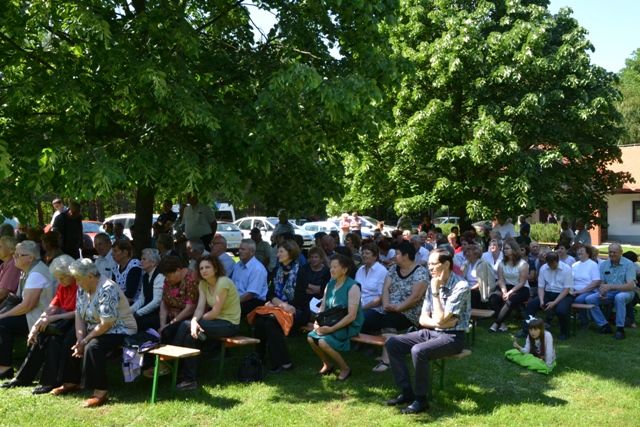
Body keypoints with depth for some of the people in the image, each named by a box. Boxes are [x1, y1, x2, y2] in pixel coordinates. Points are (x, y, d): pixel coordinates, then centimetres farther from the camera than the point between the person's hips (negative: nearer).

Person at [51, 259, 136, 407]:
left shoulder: (107, 290, -25)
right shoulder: (82, 289, 3)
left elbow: (106, 324, -27)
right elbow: (79, 315, 3)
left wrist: (85, 340, -20)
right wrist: (80, 339, -12)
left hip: (119, 331, -10)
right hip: (95, 330, 10)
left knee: (92, 347, -31)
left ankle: (101, 392, -27)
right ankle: (71, 382, 18)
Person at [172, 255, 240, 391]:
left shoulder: (223, 282, -18)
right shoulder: (203, 284, 7)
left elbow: (215, 312, -18)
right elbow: (200, 307, -5)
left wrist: (198, 319, -8)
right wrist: (194, 321, -26)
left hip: (229, 324, -7)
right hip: (217, 321, 7)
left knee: (185, 325, -21)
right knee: (190, 335, -19)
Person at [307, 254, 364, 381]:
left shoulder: (353, 287, -16)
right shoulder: (330, 284, 7)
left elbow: (351, 316, -22)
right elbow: (323, 306, 9)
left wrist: (331, 329, -24)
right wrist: (317, 322, -10)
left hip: (349, 326, -7)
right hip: (331, 323, 7)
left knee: (323, 342, -26)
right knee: (311, 338, -14)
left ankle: (345, 368, -3)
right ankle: (328, 364, 11)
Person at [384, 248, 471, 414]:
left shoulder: (461, 286, -17)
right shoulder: (433, 284, 6)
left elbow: (440, 319, -22)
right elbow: (423, 319, 6)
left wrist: (436, 291, -18)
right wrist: (441, 322, -13)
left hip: (452, 337, -8)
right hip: (431, 332, 8)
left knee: (418, 351, -33)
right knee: (391, 343, -5)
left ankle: (421, 399, -15)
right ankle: (406, 392, 0)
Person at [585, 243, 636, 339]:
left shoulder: (628, 264, -8)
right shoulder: (604, 265, 6)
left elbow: (630, 286, -18)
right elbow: (601, 283, 4)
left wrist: (610, 287, -26)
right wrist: (602, 292, -19)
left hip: (625, 292, -5)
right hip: (609, 293, 5)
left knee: (619, 297, -39)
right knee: (589, 299, -17)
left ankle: (620, 329, -25)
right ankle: (604, 325, -7)